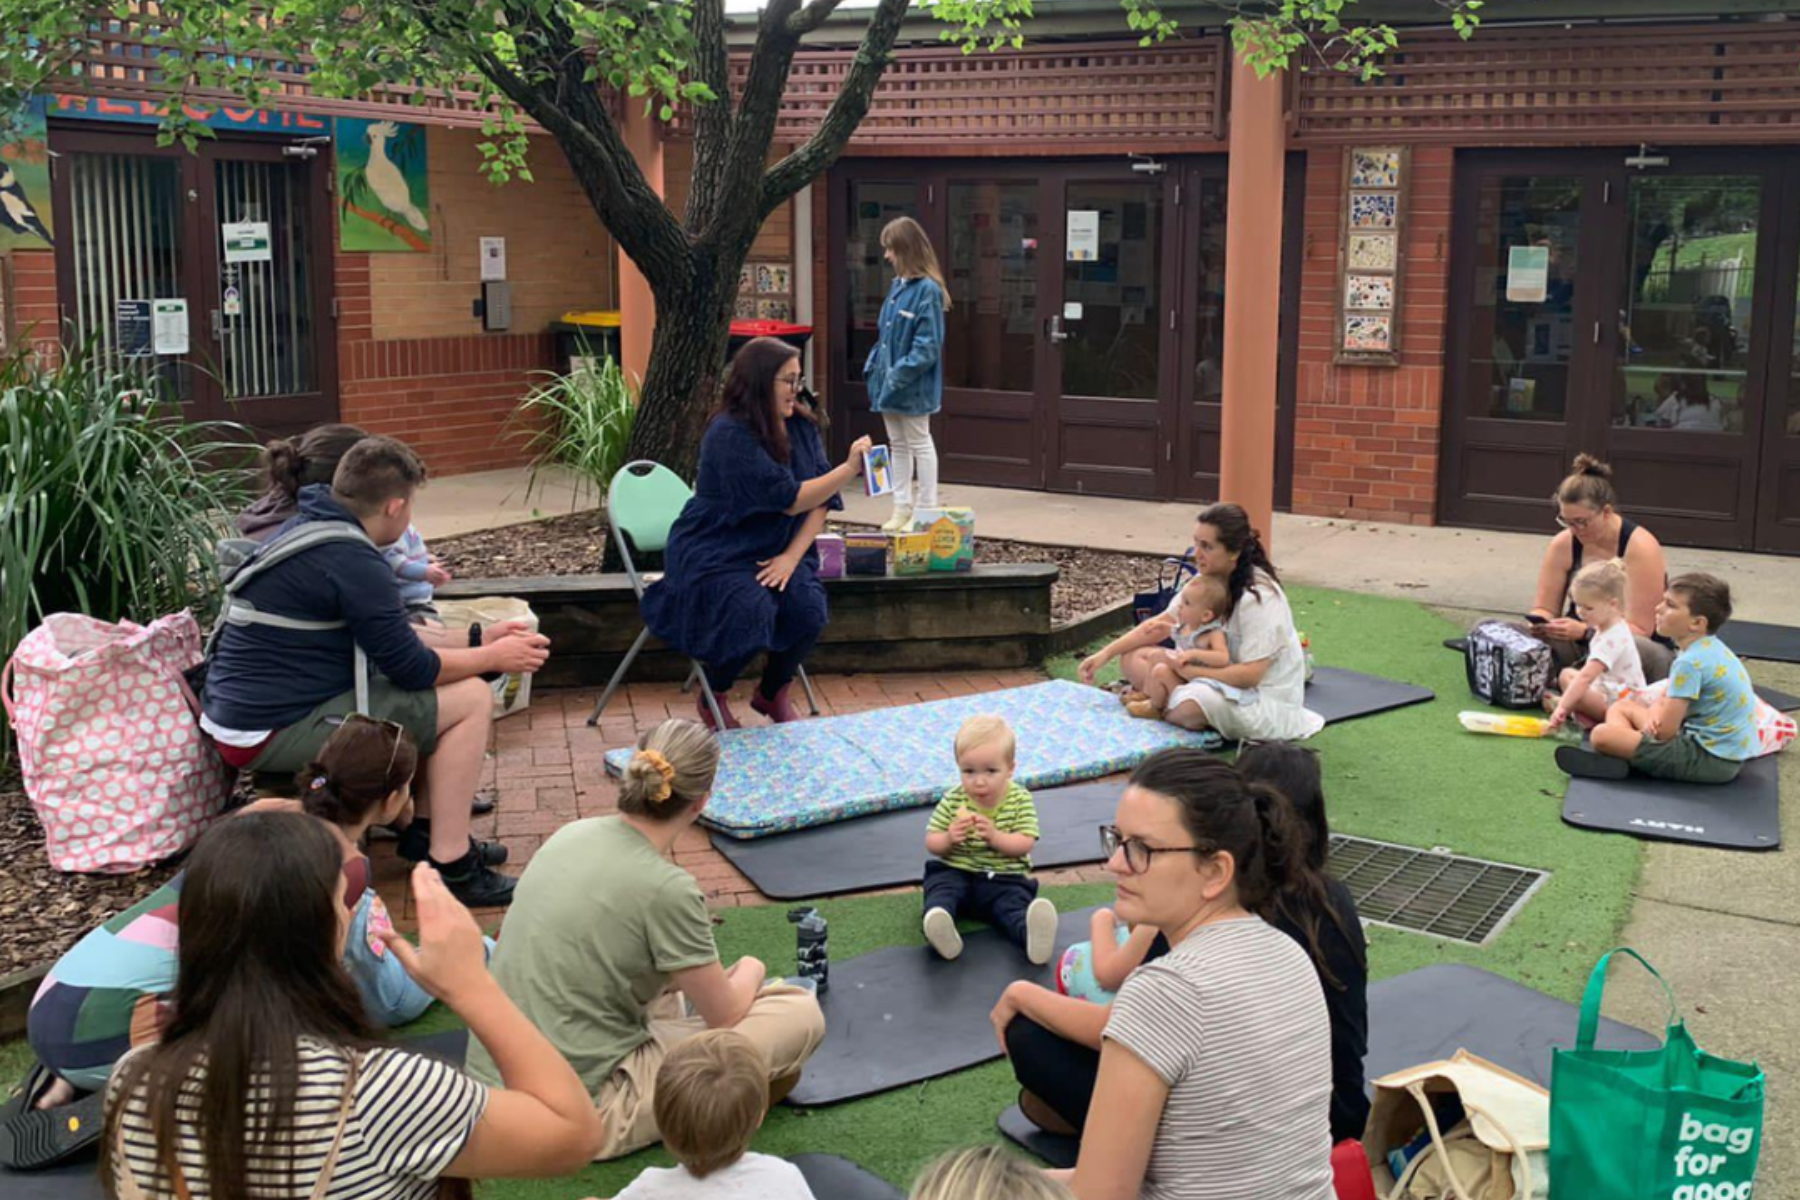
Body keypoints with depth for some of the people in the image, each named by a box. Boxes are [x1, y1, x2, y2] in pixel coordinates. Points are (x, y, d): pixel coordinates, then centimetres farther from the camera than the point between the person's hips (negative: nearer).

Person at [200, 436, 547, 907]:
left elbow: (391, 637, 19)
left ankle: (422, 829, 22)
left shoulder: (303, 529, 11)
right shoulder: (352, 561, -21)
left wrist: (477, 638, 16)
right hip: (274, 733, -10)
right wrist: (493, 657, 1)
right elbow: (411, 668, -15)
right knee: (470, 699, -9)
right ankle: (451, 865, -8)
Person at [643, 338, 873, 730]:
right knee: (752, 610, -31)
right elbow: (790, 499, -24)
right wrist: (849, 468, -24)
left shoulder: (802, 426, 2)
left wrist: (792, 556, -15)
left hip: (773, 550, 6)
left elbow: (820, 501, -1)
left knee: (809, 606, -21)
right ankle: (712, 697, 0)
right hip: (714, 554, -6)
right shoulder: (729, 435, -19)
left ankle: (773, 694, 9)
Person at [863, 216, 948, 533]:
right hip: (889, 384, 8)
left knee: (919, 444, 3)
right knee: (898, 445, 14)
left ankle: (926, 510, 13)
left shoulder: (927, 290, -17)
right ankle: (902, 508, 23)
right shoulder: (898, 286, 7)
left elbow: (927, 346, -20)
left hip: (913, 387, -8)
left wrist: (899, 374, -22)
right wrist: (873, 365, 6)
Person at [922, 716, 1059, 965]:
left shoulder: (1020, 800, -1)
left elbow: (1025, 844, -9)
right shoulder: (952, 800, 2)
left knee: (1015, 901, -32)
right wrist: (949, 838, -20)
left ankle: (1032, 934, -62)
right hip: (955, 872, 2)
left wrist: (995, 836, -26)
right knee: (941, 887, -30)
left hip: (1005, 877, -2)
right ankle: (939, 922, -61)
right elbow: (932, 844, 3)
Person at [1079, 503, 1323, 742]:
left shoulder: (1259, 597, -24)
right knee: (1133, 658, -3)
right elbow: (1161, 623, 5)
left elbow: (1250, 675, -27)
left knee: (1187, 705, -36)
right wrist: (1105, 654, -5)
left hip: (1265, 696, -8)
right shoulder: (1207, 580, 0)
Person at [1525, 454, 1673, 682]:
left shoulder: (1640, 547, -15)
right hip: (1579, 646, 3)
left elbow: (1640, 628, -18)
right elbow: (1545, 608, 4)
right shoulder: (1563, 545, -2)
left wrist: (1585, 631, -34)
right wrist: (1539, 623, -22)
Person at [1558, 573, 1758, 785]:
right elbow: (1666, 700, 18)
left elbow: (1664, 731, -20)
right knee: (1621, 707, 19)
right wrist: (1652, 716, -4)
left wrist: (1649, 725, 2)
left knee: (1602, 735, -24)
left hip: (1709, 760, -11)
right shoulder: (1711, 648, 10)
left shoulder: (1690, 663, -21)